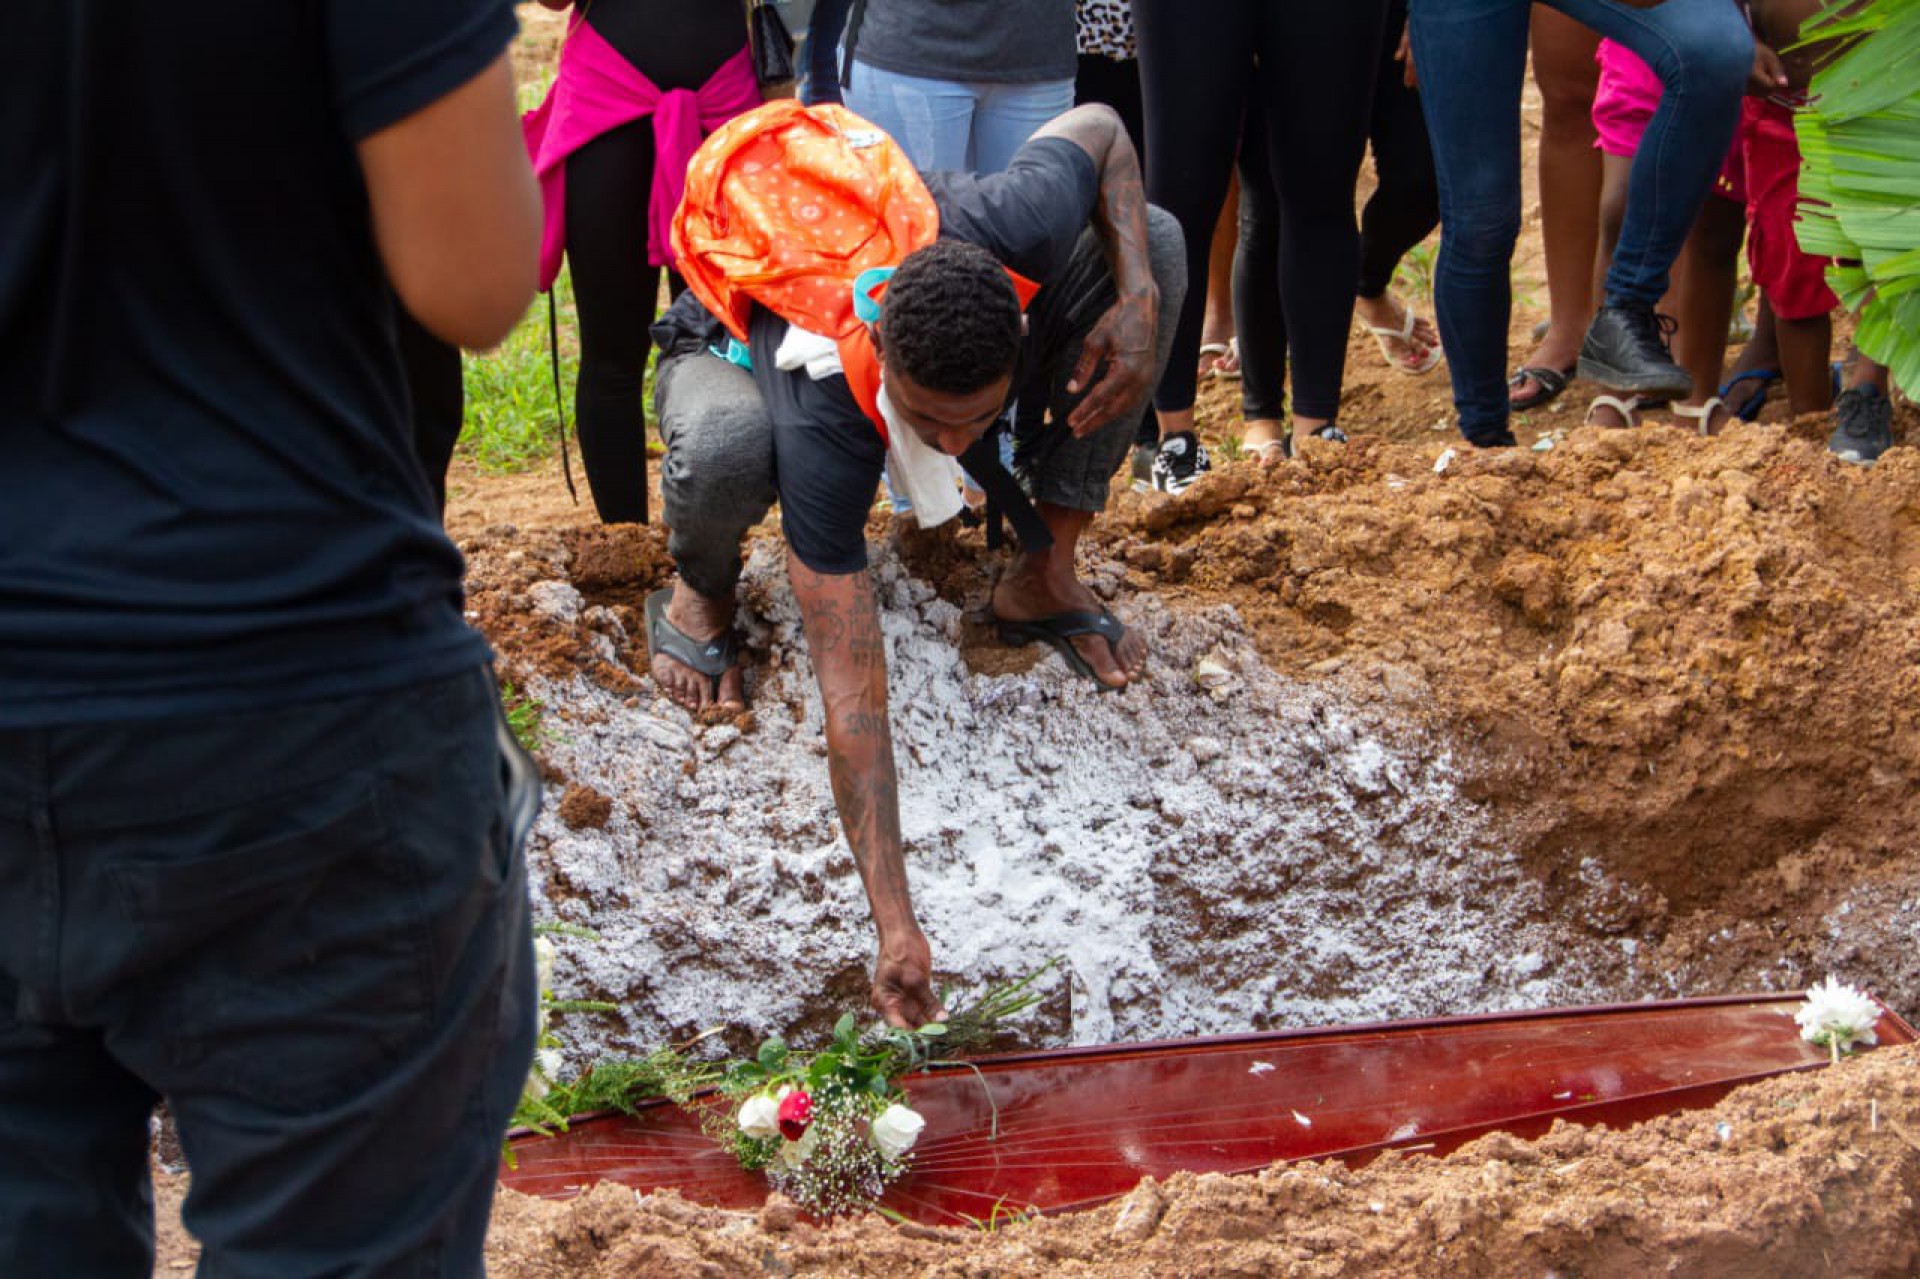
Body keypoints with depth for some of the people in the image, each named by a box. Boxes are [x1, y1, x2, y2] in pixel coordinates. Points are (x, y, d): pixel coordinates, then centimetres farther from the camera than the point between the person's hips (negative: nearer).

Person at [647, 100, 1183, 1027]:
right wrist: (896, 927, -51)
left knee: (1155, 239, -20)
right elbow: (851, 692, -46)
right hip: (739, 343, -4)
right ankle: (700, 590, -4)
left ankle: (1044, 573, -6)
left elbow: (1099, 128, -13)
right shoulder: (823, 428, -46)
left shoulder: (1006, 230, -39)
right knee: (725, 448, -45)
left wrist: (1139, 297, -30)